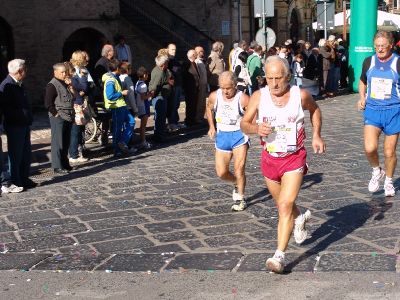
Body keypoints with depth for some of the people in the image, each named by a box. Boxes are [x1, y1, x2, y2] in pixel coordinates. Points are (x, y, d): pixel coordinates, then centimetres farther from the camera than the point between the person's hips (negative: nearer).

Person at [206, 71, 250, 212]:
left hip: (239, 135, -4)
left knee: (239, 169, -11)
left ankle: (240, 198, 9)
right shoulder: (214, 97, -5)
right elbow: (209, 109, 17)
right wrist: (211, 127, 10)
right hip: (222, 135, 4)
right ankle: (237, 184, 34)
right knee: (221, 172, 2)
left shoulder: (243, 98, -17)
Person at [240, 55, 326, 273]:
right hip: (269, 158, 3)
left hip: (294, 159, -3)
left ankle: (279, 255, -12)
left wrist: (316, 136, 4)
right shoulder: (259, 96, -8)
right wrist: (256, 128, -25)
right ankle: (300, 219, 55)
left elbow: (315, 110, 13)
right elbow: (244, 124, -2)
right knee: (282, 204, 21)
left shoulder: (301, 95, -9)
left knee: (285, 206, -16)